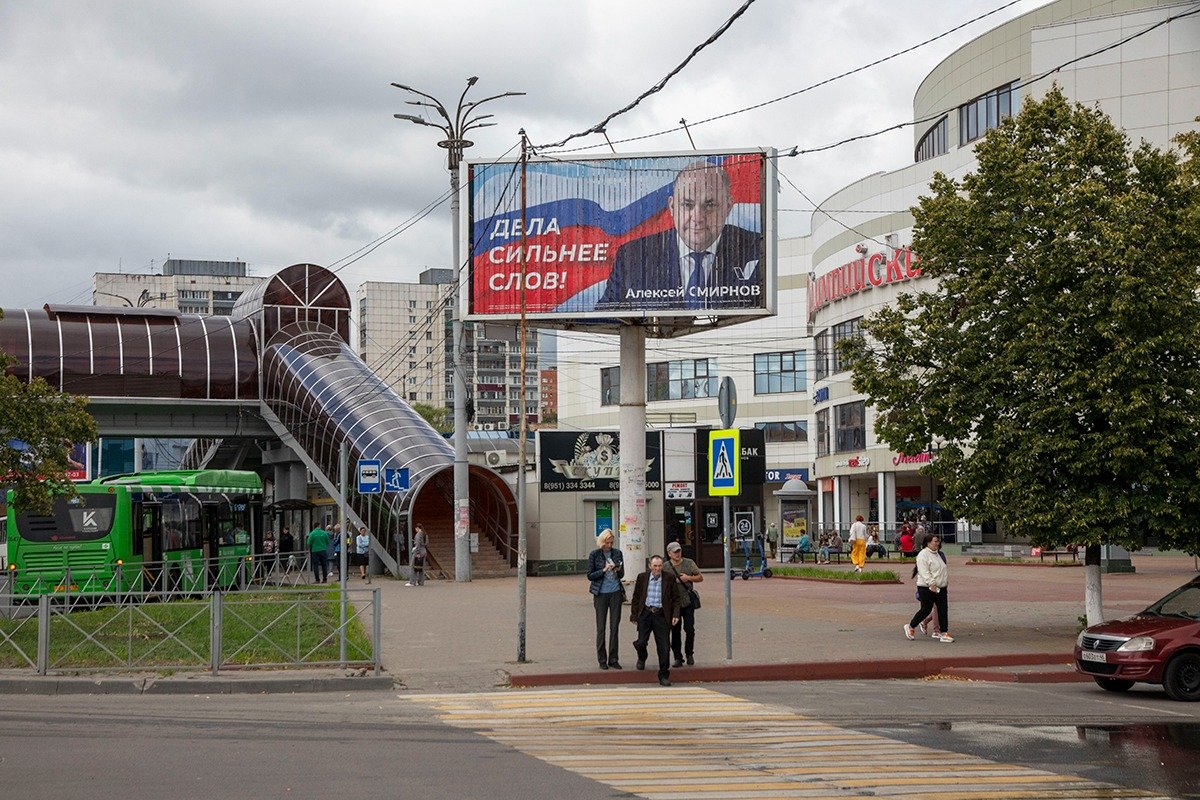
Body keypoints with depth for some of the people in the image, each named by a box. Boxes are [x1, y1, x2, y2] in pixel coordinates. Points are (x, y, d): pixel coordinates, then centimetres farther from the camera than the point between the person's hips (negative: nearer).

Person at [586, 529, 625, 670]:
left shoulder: (617, 553, 6)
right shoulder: (594, 554, -2)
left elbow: (622, 574, 11)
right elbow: (590, 575, -3)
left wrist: (618, 570, -12)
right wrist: (604, 570, -16)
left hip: (615, 593, 2)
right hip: (601, 593, -2)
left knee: (615, 626, 2)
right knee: (601, 627, 1)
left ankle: (613, 659, 8)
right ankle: (602, 660, 8)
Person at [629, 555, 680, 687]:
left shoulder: (669, 578, 2)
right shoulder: (642, 577, 4)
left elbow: (675, 598, 7)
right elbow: (636, 597, 10)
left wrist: (675, 614, -4)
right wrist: (634, 614, 5)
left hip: (661, 615, -1)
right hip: (645, 614, 1)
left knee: (664, 647, -3)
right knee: (641, 642, -6)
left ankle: (664, 676, 7)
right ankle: (642, 658, 30)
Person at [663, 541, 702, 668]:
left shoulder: (689, 563, 3)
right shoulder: (665, 567, 4)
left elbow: (700, 577, 7)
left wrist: (688, 578, -9)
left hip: (688, 602, -1)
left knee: (689, 629, -4)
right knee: (675, 631, 2)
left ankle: (689, 654, 15)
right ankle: (678, 657, 10)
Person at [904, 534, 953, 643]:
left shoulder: (936, 554, 17)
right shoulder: (923, 555, -12)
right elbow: (924, 572, -21)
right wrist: (931, 583, -29)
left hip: (940, 588, 8)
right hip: (927, 588, -8)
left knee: (942, 610, 2)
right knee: (926, 609, -3)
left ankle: (944, 633, 2)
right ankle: (910, 627, 17)